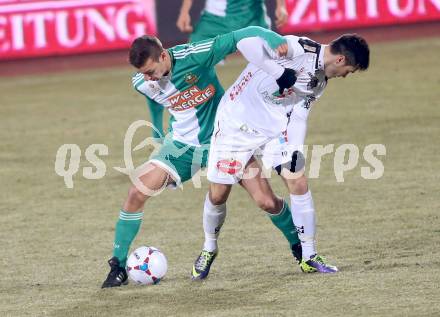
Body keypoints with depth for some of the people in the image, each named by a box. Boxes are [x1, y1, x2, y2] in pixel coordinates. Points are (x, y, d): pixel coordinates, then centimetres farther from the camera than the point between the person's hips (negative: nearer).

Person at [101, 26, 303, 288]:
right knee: (137, 193, -12)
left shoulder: (193, 56, -28)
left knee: (267, 202, -9)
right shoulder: (141, 83, -11)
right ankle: (118, 266, 0)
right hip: (183, 143, 3)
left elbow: (243, 37, -31)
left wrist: (278, 42, -44)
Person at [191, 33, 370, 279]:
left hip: (277, 128, 6)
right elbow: (246, 43, -36)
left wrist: (296, 151, -6)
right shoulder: (298, 48, -24)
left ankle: (309, 257, 4)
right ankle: (208, 250, 26)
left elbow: (299, 116, 7)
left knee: (299, 183, -8)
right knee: (218, 195, -1)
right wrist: (280, 72, -36)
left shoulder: (320, 80, 4)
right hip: (236, 122, -6)